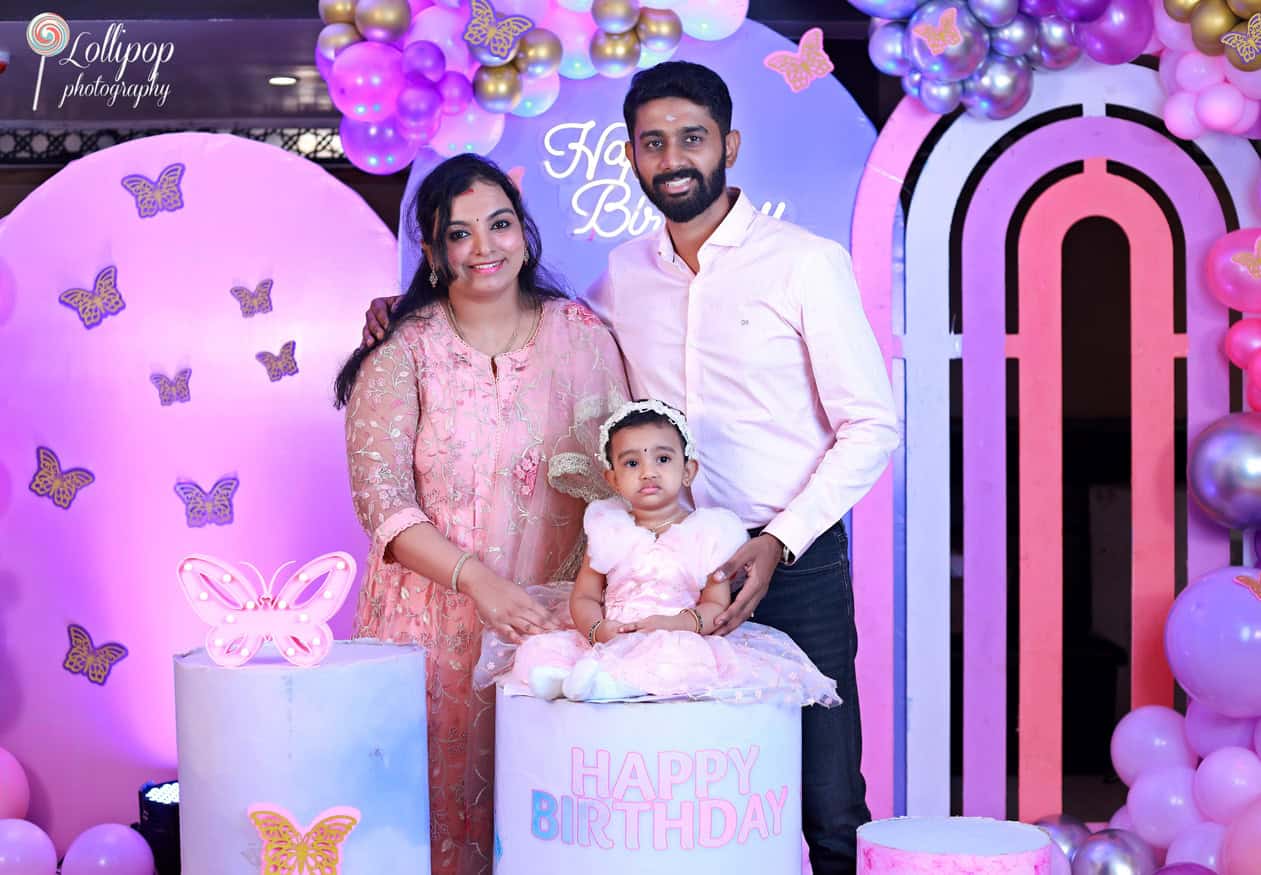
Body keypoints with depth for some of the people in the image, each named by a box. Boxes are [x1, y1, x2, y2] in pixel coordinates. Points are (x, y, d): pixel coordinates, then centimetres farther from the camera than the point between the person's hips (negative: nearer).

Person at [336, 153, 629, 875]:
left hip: (555, 615, 2)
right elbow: (382, 502, -8)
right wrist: (479, 579, -21)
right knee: (445, 792, 2)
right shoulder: (403, 353, -2)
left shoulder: (580, 333, 4)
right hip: (438, 619, -1)